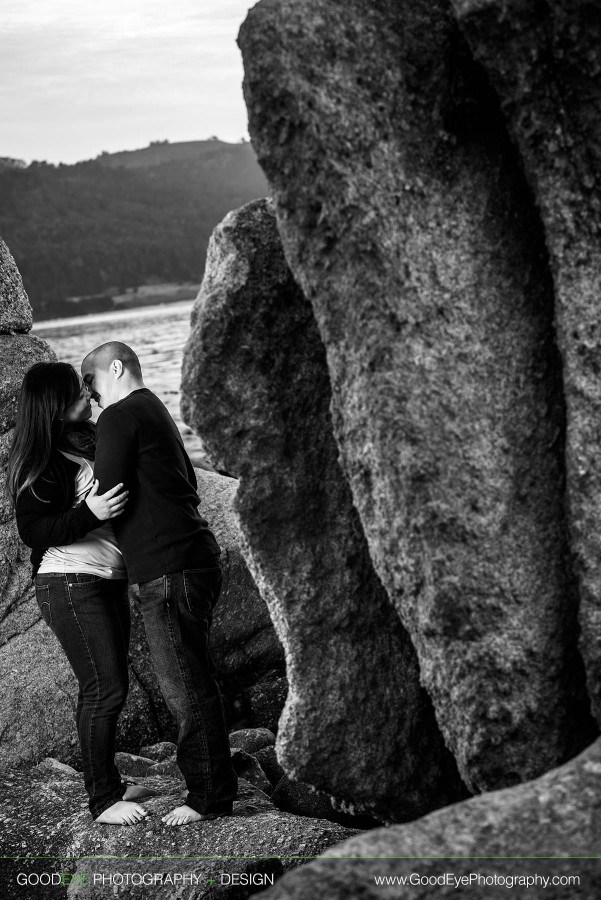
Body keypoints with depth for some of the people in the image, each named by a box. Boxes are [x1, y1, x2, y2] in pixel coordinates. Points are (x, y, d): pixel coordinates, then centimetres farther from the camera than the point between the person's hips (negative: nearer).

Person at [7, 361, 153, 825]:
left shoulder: (86, 440, 10)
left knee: (106, 687, 15)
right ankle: (103, 801, 0)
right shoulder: (43, 462, -16)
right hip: (71, 585, -9)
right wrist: (90, 513, -30)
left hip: (107, 581, 9)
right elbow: (33, 530, -20)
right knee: (104, 690, -8)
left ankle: (107, 778, 28)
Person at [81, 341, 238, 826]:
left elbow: (108, 496, -13)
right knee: (195, 681, 15)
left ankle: (209, 797, 3)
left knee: (186, 687, -3)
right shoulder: (157, 413, 22)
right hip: (197, 558, 10)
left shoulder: (119, 417, -8)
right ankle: (217, 786, 22)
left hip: (169, 569, -10)